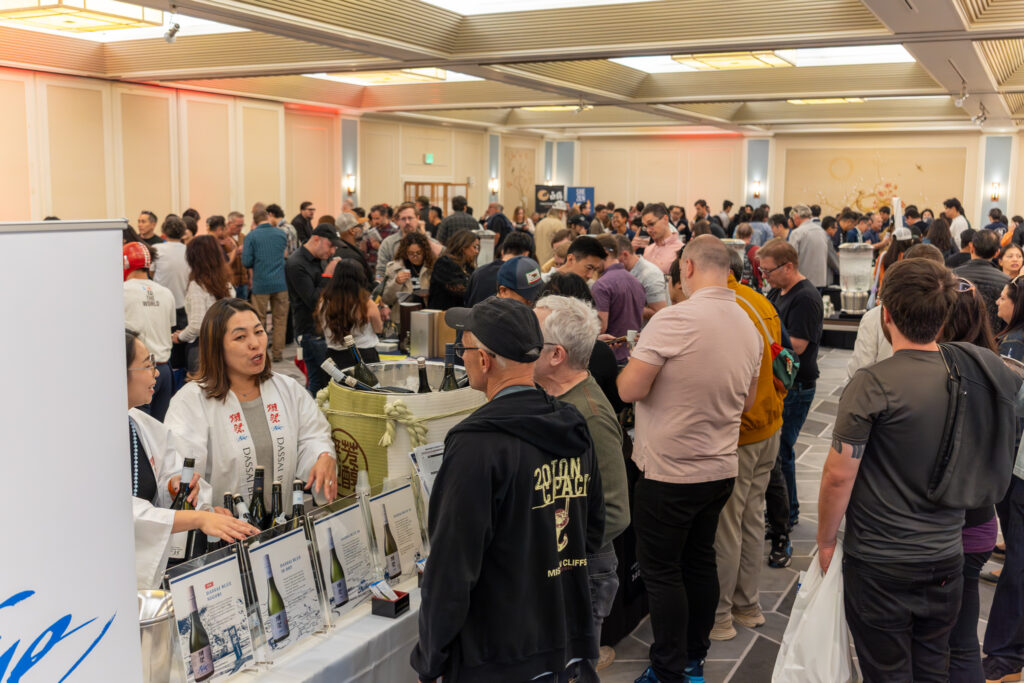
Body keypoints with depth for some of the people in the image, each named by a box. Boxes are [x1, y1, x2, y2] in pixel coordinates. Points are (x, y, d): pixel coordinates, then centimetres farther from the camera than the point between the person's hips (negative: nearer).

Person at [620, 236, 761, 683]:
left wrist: (630, 364, 1)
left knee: (660, 569, 5)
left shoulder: (673, 320, -20)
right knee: (700, 561, 18)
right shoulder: (749, 327, 5)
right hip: (721, 467, 7)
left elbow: (630, 389, -19)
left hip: (670, 471, -7)